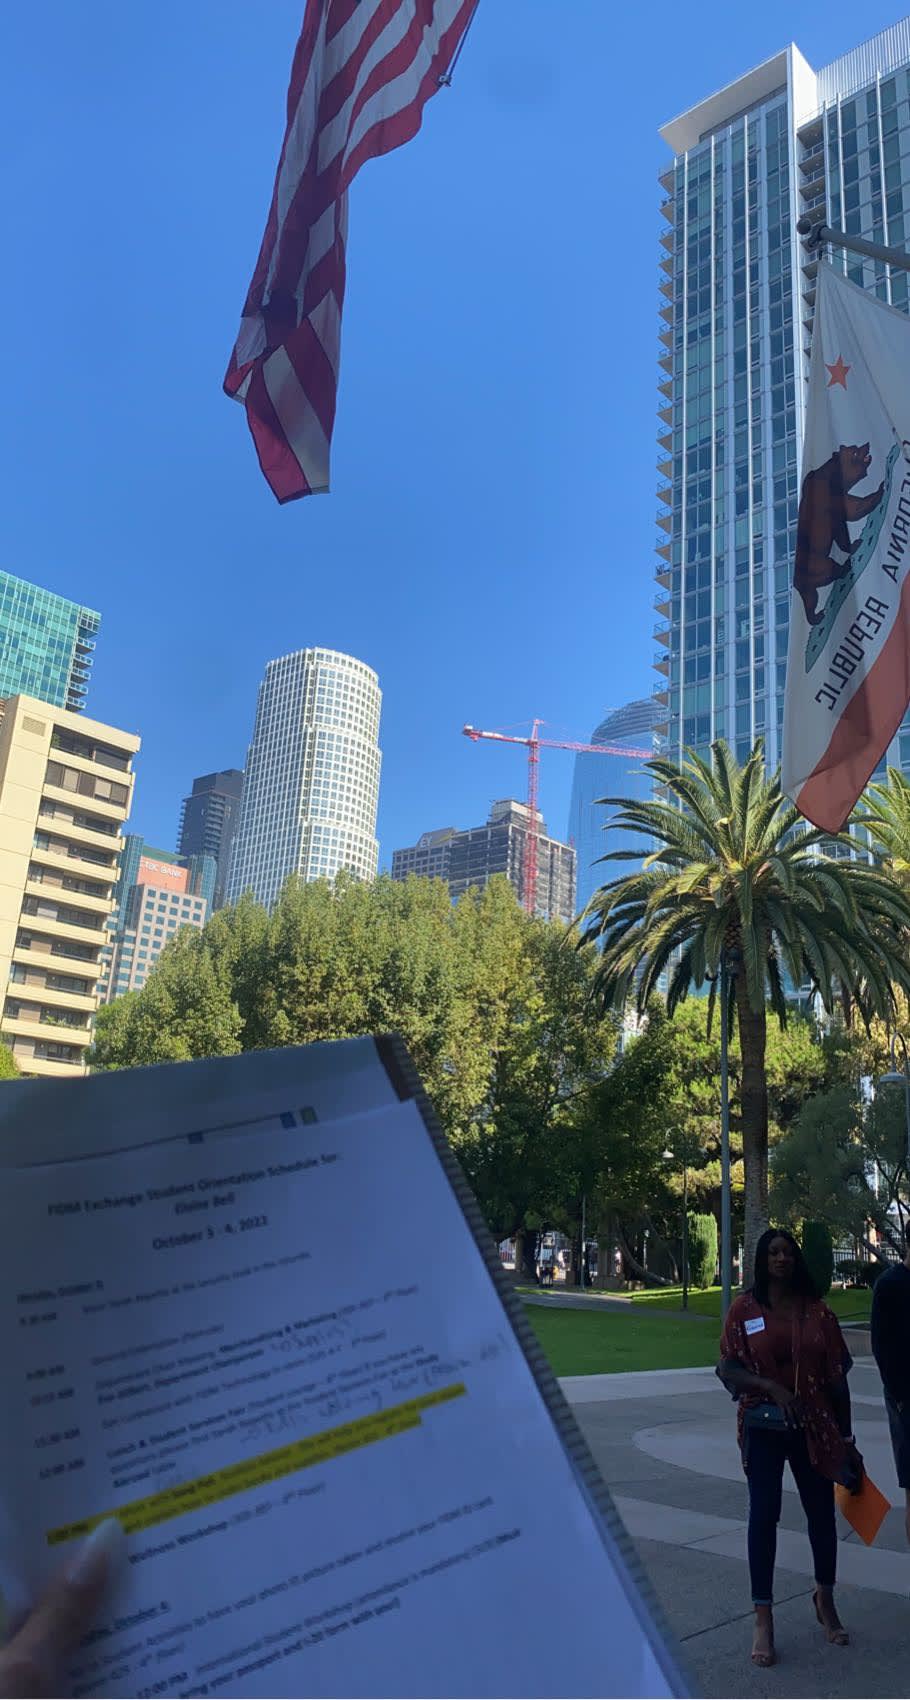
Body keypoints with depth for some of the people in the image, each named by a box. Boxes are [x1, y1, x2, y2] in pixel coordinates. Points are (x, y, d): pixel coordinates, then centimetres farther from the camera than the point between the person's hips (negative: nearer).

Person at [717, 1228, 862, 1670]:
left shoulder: (817, 1311, 0)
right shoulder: (744, 1309, -5)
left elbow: (836, 1377, 4)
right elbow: (727, 1369, -6)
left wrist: (846, 1436, 6)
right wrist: (772, 1387, -20)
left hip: (815, 1427, 2)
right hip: (763, 1427, -2)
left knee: (822, 1512, 12)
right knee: (763, 1515, 0)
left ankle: (825, 1599, 37)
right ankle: (763, 1621, 12)